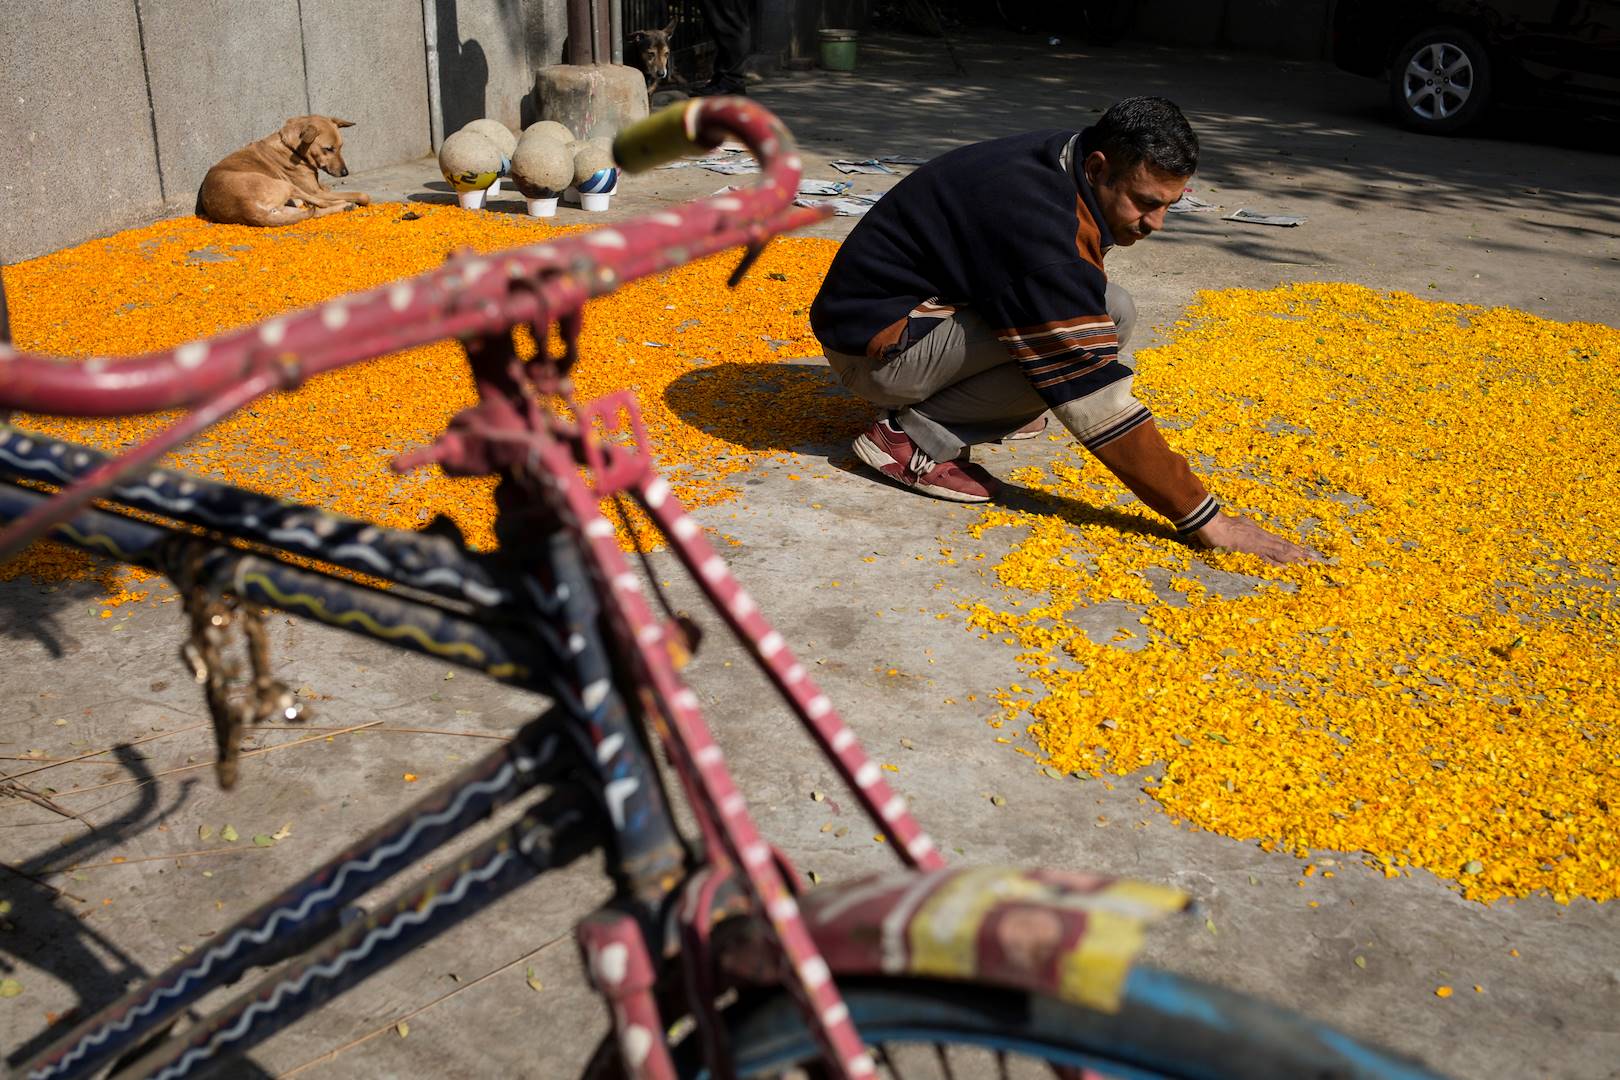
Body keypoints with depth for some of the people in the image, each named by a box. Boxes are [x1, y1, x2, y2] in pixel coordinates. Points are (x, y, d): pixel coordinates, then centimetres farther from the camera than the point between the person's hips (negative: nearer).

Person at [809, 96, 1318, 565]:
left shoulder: (1061, 162, -1)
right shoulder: (1042, 225, -30)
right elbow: (1094, 396, -30)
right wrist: (1204, 518, -27)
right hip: (872, 345, -9)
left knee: (1108, 314, -1)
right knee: (1091, 332, -23)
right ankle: (915, 436, -14)